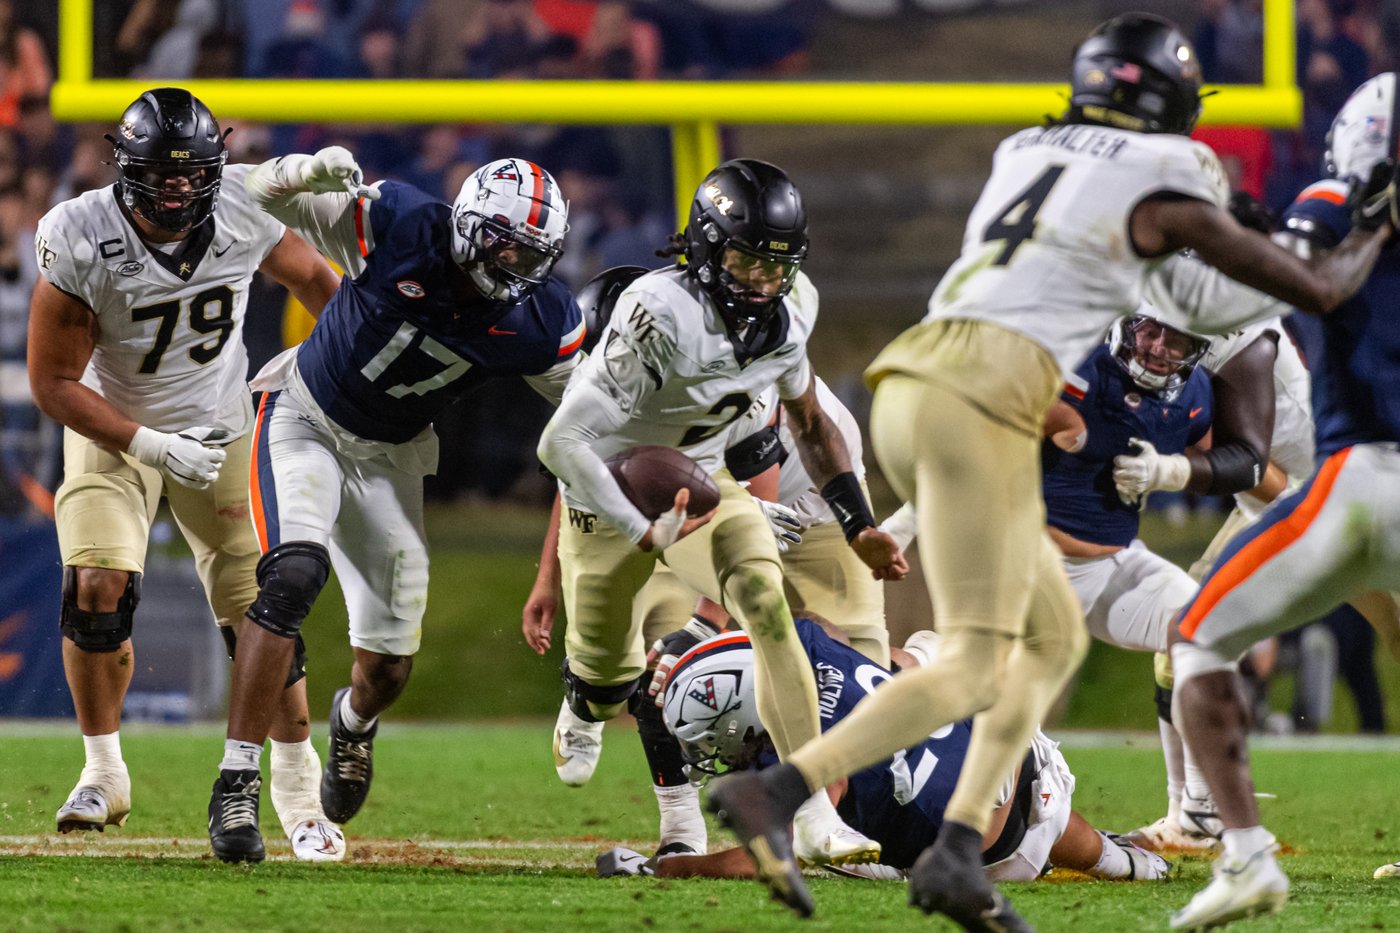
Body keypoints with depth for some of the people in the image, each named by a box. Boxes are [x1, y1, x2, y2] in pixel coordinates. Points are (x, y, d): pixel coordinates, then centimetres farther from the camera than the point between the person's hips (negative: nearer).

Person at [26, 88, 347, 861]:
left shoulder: (243, 211, -19)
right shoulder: (81, 244, -26)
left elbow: (309, 276, 4)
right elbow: (53, 382, -18)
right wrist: (152, 446, -24)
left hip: (220, 428, 2)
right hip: (113, 428, -2)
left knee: (260, 608, -3)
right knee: (97, 586, -21)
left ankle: (296, 788, 14)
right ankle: (104, 773, -1)